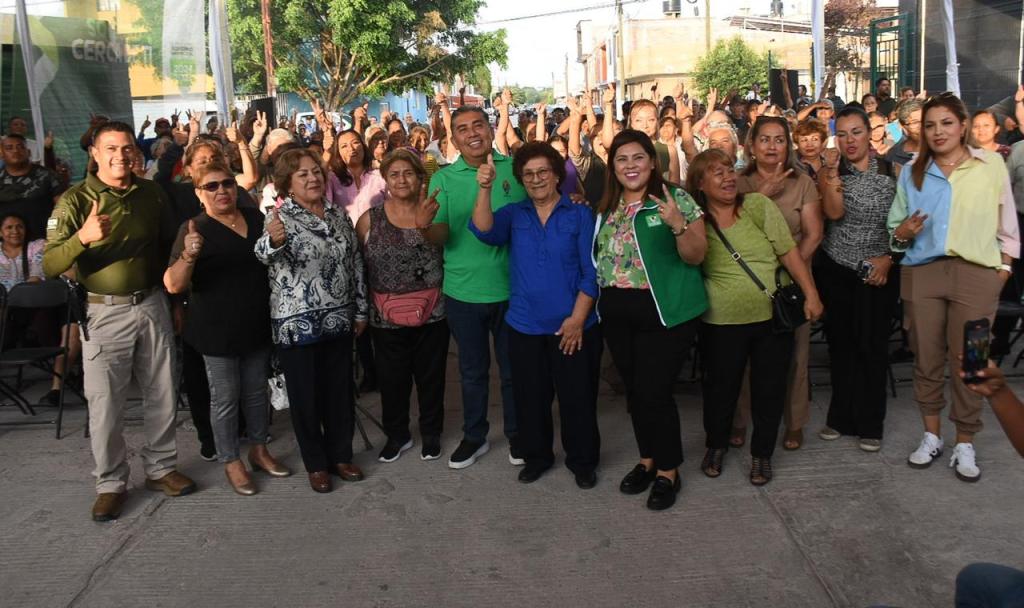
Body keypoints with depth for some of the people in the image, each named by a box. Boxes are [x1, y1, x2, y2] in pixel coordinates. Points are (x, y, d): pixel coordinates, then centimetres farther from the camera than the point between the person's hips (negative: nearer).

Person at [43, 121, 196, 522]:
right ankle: (111, 484, 19)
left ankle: (161, 467, 29)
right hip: (104, 312, -3)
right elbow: (49, 266, -15)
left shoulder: (152, 193, 3)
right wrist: (82, 237, -34)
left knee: (162, 394, 12)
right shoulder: (75, 200, -8)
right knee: (105, 403, 2)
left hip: (152, 305, 4)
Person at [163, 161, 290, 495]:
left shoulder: (255, 217, 2)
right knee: (225, 399, 7)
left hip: (257, 324, 5)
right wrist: (188, 255, -38)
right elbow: (173, 285, -22)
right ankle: (231, 462, 23)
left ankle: (259, 450, 36)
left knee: (256, 392, 18)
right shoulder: (195, 229, -12)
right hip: (217, 329, -5)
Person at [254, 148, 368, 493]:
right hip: (297, 324, -5)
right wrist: (273, 240, -52)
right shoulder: (280, 217, -8)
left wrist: (361, 309, 12)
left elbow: (355, 263, 13)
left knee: (340, 391, 13)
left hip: (338, 320, 5)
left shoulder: (339, 215, 8)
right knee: (306, 397, 6)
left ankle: (341, 455, 29)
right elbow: (265, 253, -28)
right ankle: (316, 464, 22)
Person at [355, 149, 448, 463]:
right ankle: (397, 435, 33)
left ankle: (431, 433, 33)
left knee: (431, 377, 13)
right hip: (386, 319, 0)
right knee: (392, 380, 12)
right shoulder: (369, 220, -1)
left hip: (432, 315, 0)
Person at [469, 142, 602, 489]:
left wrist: (577, 318, -12)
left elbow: (591, 272, -6)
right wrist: (485, 189, -28)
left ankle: (583, 462, 26)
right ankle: (536, 456, 33)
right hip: (524, 326, 2)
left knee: (577, 397, 7)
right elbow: (484, 232, -15)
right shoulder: (514, 215, 5)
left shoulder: (580, 215, -2)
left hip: (574, 326, -2)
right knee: (530, 397, 14)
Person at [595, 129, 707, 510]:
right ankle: (648, 459, 31)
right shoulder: (607, 207, 9)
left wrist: (677, 225, -28)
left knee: (654, 392, -5)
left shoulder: (675, 199, -8)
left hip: (664, 312, -6)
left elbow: (695, 257, -12)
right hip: (617, 314, 6)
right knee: (634, 391, 14)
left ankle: (669, 471, 13)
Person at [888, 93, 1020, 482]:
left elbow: (1007, 222, 10)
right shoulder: (911, 173, 11)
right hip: (921, 272, 2)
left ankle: (965, 444, 14)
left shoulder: (991, 165, 7)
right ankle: (932, 436, 21)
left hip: (976, 274, -2)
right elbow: (895, 226, 15)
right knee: (926, 358, 6)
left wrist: (1004, 266, 4)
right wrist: (902, 232, -7)